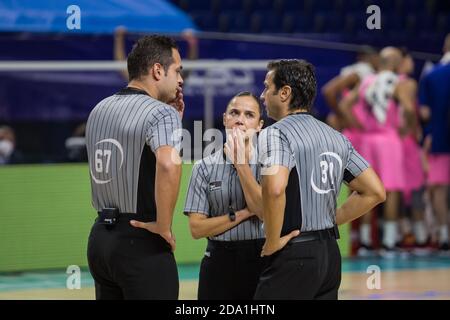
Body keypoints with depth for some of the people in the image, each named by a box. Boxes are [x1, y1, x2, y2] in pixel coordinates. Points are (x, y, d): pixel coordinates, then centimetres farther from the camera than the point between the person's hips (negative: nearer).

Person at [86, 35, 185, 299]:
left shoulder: (100, 110, 12)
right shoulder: (161, 112, -12)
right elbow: (168, 164, -31)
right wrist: (164, 225, -19)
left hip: (99, 237, 8)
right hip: (141, 241, -8)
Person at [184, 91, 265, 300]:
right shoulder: (205, 167, 4)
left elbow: (264, 211, -14)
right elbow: (197, 228, -2)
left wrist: (242, 163, -14)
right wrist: (242, 214, -9)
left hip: (260, 260, -1)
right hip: (219, 262, 1)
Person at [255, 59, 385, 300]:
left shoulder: (276, 133, -10)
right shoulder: (336, 137, 13)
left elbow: (274, 189, -29)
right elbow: (375, 192, 15)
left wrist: (272, 242, -16)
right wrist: (332, 220, 15)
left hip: (294, 255, -8)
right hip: (330, 253, 8)